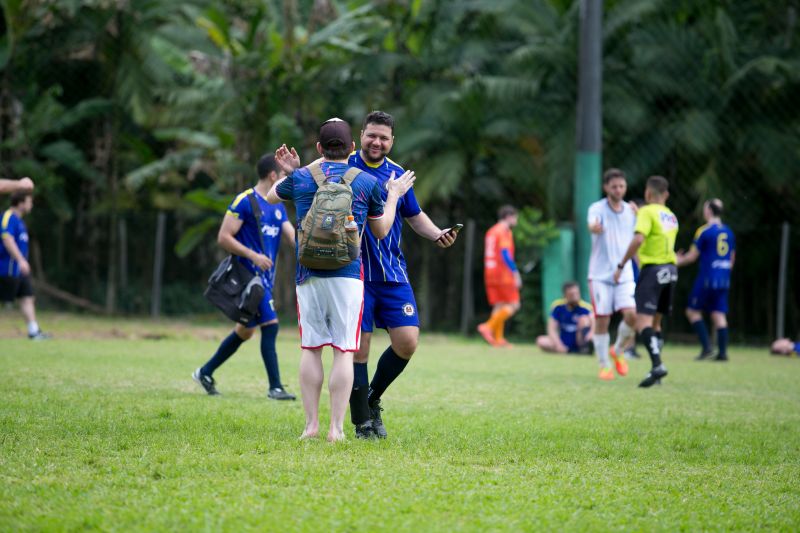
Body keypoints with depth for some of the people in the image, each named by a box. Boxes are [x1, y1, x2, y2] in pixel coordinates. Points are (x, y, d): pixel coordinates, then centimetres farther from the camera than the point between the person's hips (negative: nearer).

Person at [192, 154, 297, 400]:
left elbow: (293, 237, 8)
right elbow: (223, 237, -13)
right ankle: (275, 387, -8)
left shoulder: (278, 207, 15)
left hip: (266, 277, 9)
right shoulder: (244, 201, -10)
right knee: (270, 326, -12)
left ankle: (205, 373, 27)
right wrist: (253, 256, -20)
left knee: (245, 331, 14)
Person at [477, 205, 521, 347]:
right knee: (513, 305, -5)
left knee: (499, 306, 8)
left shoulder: (491, 232, 18)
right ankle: (489, 327, -17)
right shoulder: (505, 232, -8)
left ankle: (498, 338, 2)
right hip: (503, 276, -9)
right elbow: (505, 254, -18)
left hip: (490, 276, 9)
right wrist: (516, 273, -19)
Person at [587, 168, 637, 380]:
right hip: (600, 274, -3)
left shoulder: (631, 211, 9)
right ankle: (604, 366, 10)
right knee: (602, 320, -3)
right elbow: (592, 225, -29)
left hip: (624, 274, 3)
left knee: (631, 315, -13)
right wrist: (595, 227, -53)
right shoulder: (597, 208, -5)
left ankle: (618, 350, 14)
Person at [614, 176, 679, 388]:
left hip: (652, 269, -8)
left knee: (643, 321, -14)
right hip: (671, 270, 8)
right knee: (655, 322, 16)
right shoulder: (671, 217, 17)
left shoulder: (647, 212, -6)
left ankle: (657, 364, -33)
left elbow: (638, 239, -21)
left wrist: (621, 265, -16)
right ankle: (657, 370, 13)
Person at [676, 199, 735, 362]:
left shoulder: (704, 231, -8)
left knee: (693, 311, 5)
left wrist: (679, 261, 12)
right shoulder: (728, 232, 11)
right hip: (724, 280, 6)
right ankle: (722, 352, -1)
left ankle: (706, 348, -5)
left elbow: (693, 256, -6)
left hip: (707, 278, -6)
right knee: (719, 315, 6)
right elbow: (732, 258, 17)